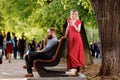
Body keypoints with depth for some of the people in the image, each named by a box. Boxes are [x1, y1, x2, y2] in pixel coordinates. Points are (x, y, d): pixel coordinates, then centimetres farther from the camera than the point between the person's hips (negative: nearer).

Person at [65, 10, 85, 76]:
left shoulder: (78, 22, 2)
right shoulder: (69, 20, 12)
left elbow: (78, 30, -8)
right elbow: (67, 29, 16)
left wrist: (73, 25, -18)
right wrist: (65, 36, 13)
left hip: (77, 38, -3)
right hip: (71, 37, 3)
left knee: (76, 52, -6)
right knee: (70, 52, -1)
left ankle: (76, 67, -5)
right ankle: (72, 67, 3)